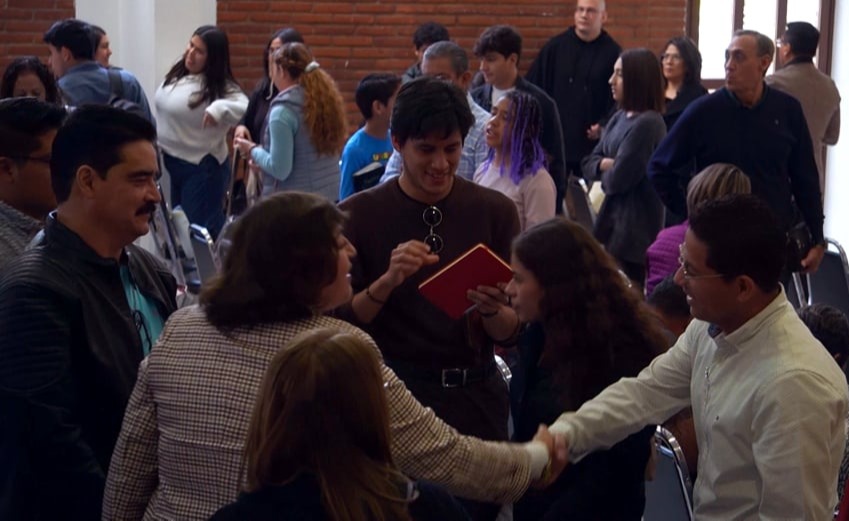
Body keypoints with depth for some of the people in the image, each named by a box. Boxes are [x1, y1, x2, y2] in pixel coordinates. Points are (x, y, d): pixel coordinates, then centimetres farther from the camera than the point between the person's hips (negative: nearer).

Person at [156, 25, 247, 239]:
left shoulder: (221, 87, -19)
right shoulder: (176, 75, 4)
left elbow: (248, 110, -34)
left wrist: (220, 108, -50)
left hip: (202, 168, -8)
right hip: (173, 164, 8)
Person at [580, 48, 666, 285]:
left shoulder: (647, 124, -18)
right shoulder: (619, 118, 11)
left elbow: (618, 179, -21)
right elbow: (588, 163, 13)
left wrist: (605, 172, 1)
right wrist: (605, 164, -9)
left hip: (635, 227, -9)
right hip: (613, 219, 9)